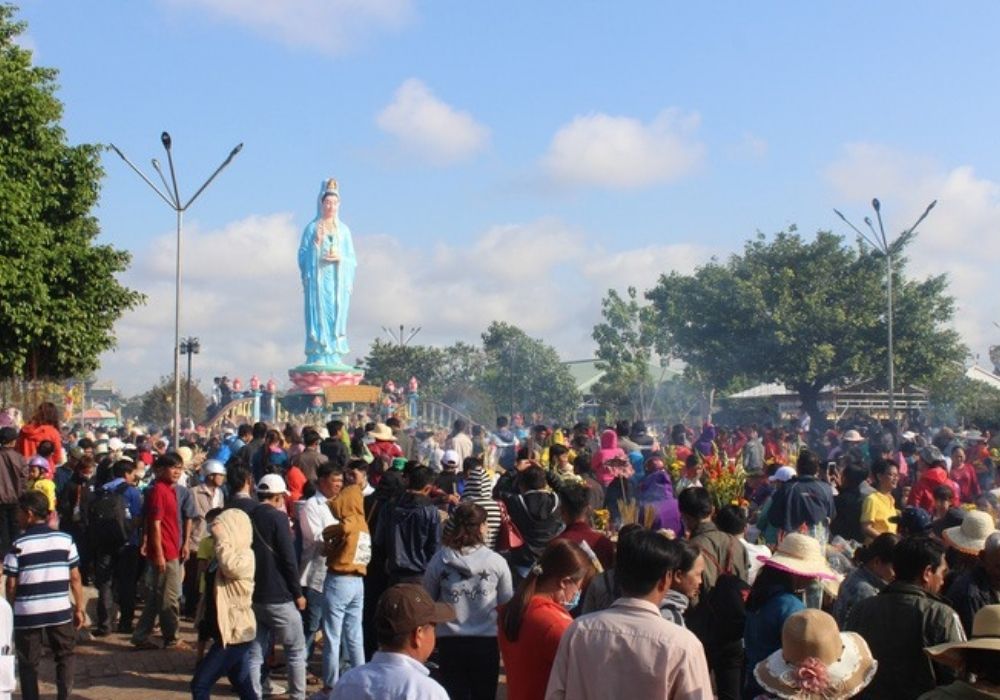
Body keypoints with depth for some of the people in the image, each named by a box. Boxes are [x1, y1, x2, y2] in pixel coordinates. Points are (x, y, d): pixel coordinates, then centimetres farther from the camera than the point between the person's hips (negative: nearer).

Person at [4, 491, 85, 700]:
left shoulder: (19, 545, -6)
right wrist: (79, 608, 10)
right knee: (65, 656, 17)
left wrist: (11, 607, 11)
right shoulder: (65, 539, 0)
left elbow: (11, 585, -4)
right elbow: (75, 578, 2)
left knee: (28, 663, 11)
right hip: (60, 611, 2)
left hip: (27, 613, -2)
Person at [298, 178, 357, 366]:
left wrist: (341, 258, -8)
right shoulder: (312, 228, 3)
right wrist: (316, 243, -13)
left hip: (338, 281, 3)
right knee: (318, 315, -8)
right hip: (318, 279, -3)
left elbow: (352, 258, 11)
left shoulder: (343, 229, 11)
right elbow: (303, 256, 0)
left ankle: (333, 357, 2)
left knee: (337, 315, -1)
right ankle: (317, 357, -8)